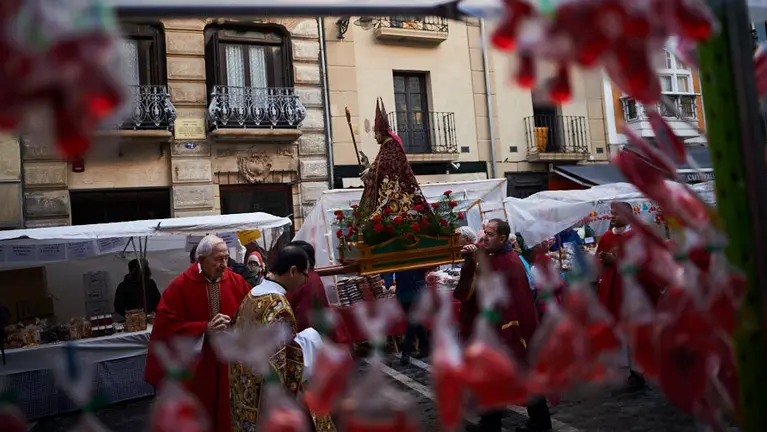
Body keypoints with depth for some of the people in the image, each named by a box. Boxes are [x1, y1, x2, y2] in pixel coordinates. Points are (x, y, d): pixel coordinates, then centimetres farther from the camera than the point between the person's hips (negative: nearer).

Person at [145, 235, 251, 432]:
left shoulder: (237, 282, -4)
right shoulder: (179, 286, -10)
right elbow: (167, 325, -13)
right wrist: (204, 328, -20)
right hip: (195, 365, -2)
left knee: (229, 413, 13)